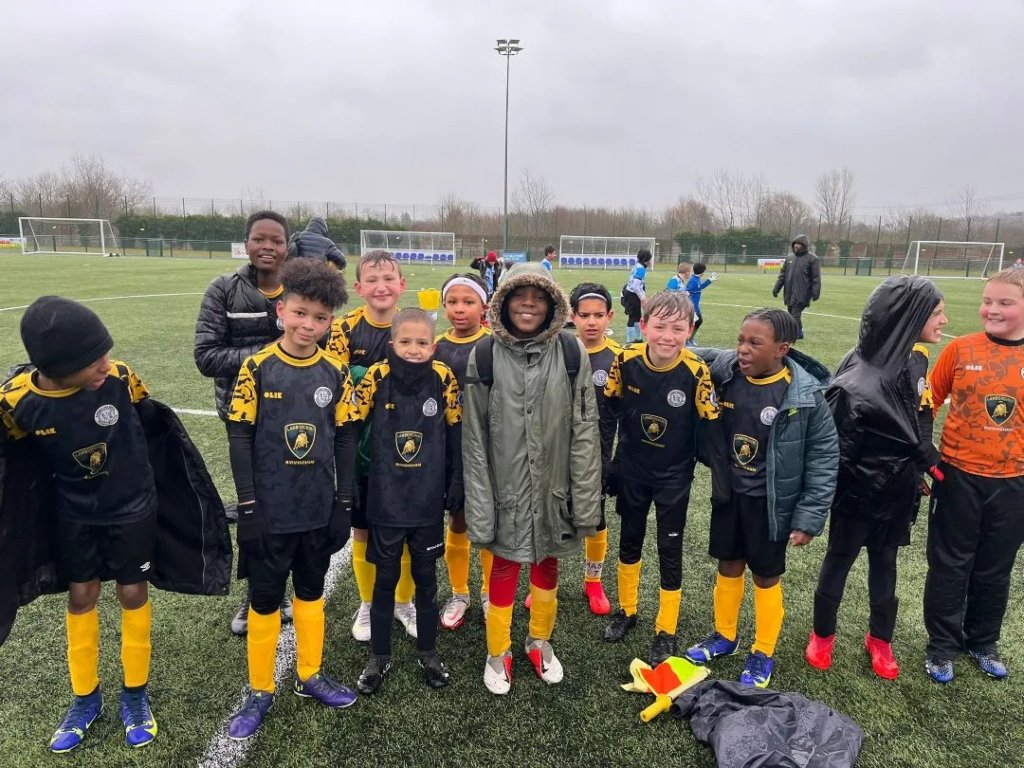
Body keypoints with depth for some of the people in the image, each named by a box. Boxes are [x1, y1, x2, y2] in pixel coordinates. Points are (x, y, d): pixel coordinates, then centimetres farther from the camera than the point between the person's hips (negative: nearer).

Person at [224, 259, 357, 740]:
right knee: (265, 600, 12)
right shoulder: (258, 368, -9)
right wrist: (247, 506, -10)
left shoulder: (335, 373, -2)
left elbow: (345, 440, 3)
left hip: (319, 509, 3)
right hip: (270, 509, -2)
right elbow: (240, 438, -8)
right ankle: (259, 691, 31)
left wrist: (344, 504, 2)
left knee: (311, 593, 19)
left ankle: (310, 676, 38)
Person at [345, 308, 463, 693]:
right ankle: (379, 657, 31)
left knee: (426, 577, 15)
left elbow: (456, 435, 2)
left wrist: (456, 484, 3)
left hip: (428, 501, 1)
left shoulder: (444, 378, -7)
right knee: (385, 578, 13)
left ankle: (428, 652, 34)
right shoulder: (376, 377, -11)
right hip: (385, 500, -1)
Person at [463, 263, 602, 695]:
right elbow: (474, 440, -6)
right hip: (506, 489, -1)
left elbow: (585, 432, -5)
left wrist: (586, 500, -6)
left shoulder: (572, 353, -7)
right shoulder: (484, 356, -9)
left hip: (553, 488, 2)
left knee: (547, 566, 19)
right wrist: (480, 506, -8)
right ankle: (498, 653, 36)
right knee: (504, 569, 12)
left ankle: (540, 642, 44)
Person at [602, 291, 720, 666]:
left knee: (670, 550, 8)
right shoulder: (626, 360, -17)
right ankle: (626, 610, 40)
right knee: (629, 540, 18)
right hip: (631, 469, 2)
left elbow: (711, 424, -12)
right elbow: (608, 405, -1)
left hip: (674, 475, -2)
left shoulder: (696, 371, -23)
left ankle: (666, 631, 27)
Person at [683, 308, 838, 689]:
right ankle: (724, 635, 41)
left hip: (771, 501, -3)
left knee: (766, 576, 12)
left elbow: (824, 456, -12)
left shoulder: (805, 394, -19)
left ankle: (763, 653, 34)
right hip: (728, 492, 4)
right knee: (728, 566, 18)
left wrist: (809, 517, -12)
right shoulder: (724, 371, -11)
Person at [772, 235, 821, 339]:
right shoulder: (789, 257, 13)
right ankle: (798, 334, 22)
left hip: (802, 294, -6)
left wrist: (815, 293, -14)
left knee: (795, 315, -11)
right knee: (791, 314, 10)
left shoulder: (812, 258, -3)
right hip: (789, 293, 6)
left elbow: (816, 277, -7)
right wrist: (776, 288, 10)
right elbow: (782, 274, 16)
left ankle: (796, 335, -3)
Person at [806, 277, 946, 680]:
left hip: (899, 489, 7)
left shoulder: (915, 357, -3)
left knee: (885, 562, 22)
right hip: (861, 492, -7)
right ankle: (822, 634, 35)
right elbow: (834, 446, -22)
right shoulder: (859, 381, -29)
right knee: (839, 561, 14)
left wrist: (925, 463, 14)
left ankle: (879, 638, 42)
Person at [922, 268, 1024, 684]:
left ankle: (983, 641, 39)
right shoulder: (960, 349, -8)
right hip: (958, 476, -2)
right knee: (949, 565, 10)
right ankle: (942, 646, 27)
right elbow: (927, 404, -1)